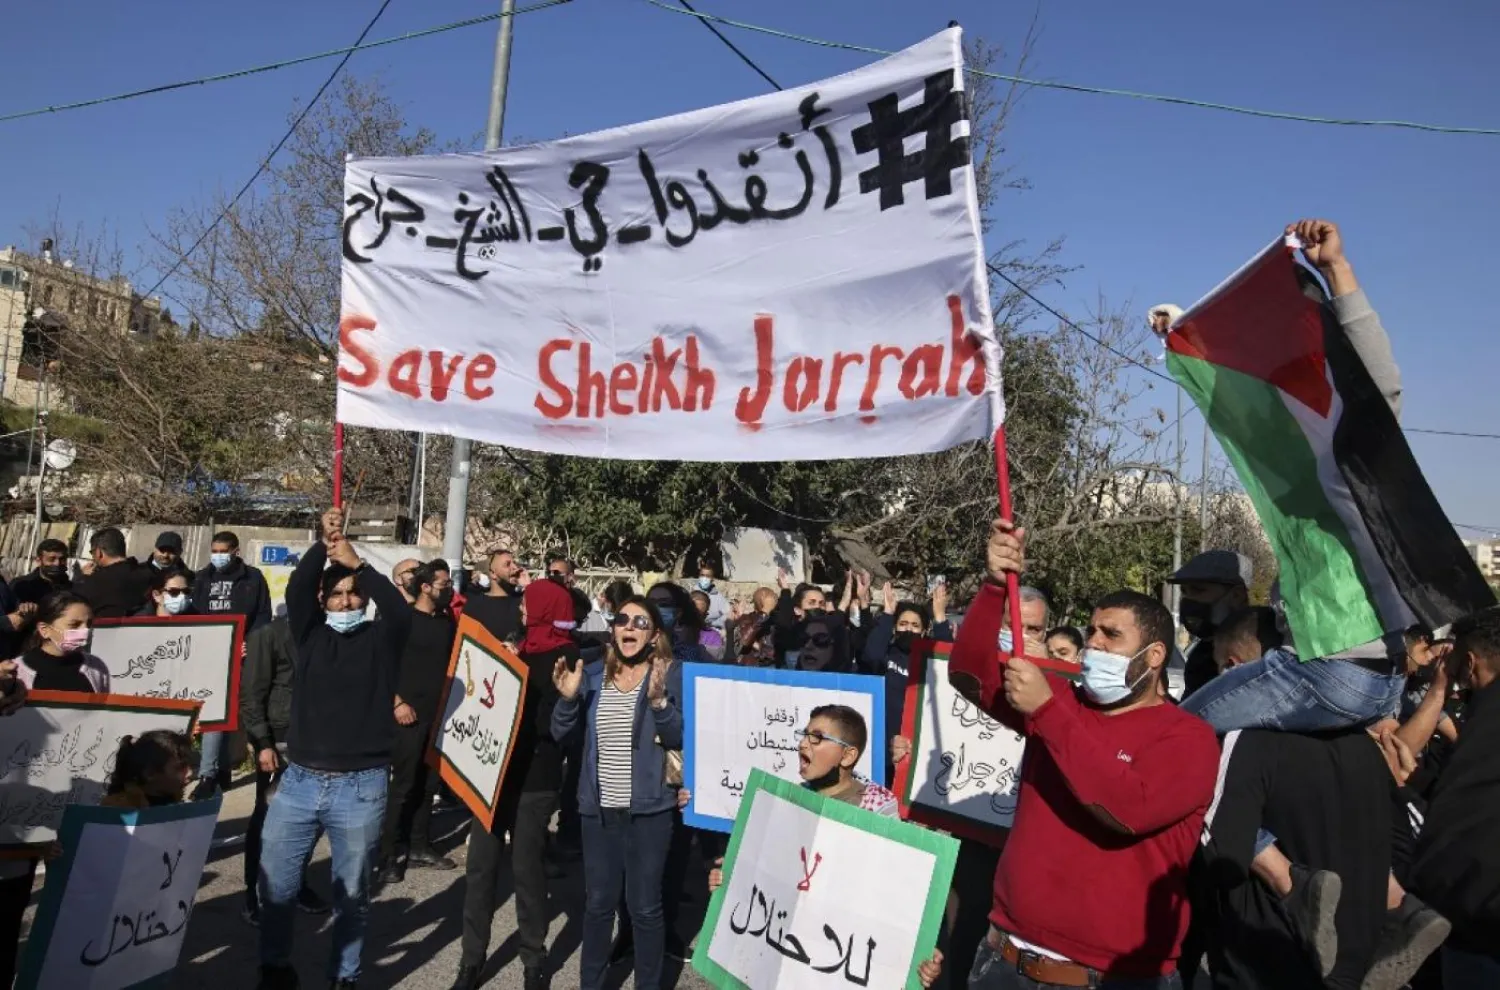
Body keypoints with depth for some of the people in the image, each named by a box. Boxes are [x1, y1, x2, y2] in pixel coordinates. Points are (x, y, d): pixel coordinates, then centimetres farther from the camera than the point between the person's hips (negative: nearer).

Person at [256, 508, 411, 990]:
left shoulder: (380, 640, 1)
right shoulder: (310, 634, 7)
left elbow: (400, 611, -19)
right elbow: (296, 589, -10)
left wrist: (357, 563, -23)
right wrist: (323, 544, -22)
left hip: (360, 786, -2)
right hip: (299, 780, 2)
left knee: (351, 893, 10)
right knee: (275, 886, 10)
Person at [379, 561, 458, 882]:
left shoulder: (448, 622, 10)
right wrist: (397, 702, -15)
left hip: (439, 712, 6)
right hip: (410, 712, -6)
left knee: (428, 783, 12)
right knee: (403, 784, -3)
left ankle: (419, 848, 23)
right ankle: (386, 855, 7)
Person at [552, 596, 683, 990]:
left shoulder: (671, 674, -5)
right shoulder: (593, 674, 4)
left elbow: (681, 738, -11)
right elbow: (562, 734, 3)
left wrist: (659, 700, -26)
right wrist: (567, 698, -15)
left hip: (649, 809, -3)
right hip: (598, 808, 3)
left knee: (645, 906, 5)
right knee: (597, 902, 14)